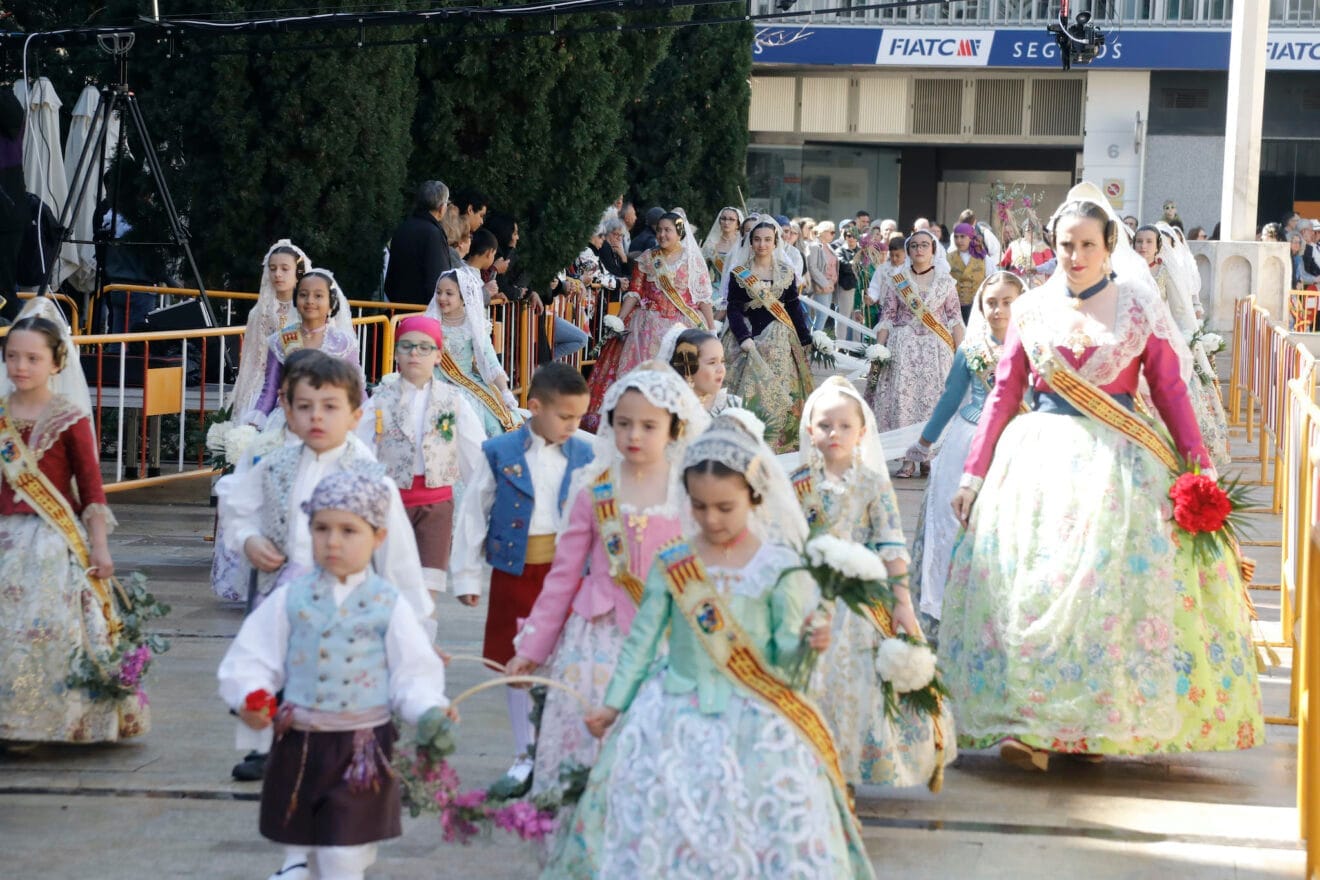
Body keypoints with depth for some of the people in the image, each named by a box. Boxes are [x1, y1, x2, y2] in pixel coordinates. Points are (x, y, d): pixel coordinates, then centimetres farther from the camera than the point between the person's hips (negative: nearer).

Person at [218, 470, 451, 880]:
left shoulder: (389, 605, -4)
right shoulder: (291, 599, -1)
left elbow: (413, 675, -1)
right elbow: (253, 656, 2)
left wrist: (428, 711, -17)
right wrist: (249, 696, -15)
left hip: (362, 749, -2)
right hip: (299, 743, 2)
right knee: (296, 841, 16)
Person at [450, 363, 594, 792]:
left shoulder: (583, 457, 2)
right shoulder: (500, 454, -3)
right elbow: (472, 513, 1)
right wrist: (466, 575, 2)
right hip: (514, 575, 0)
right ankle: (525, 755, 19)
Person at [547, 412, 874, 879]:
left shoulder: (778, 567, -5)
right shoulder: (672, 564, 2)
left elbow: (781, 652, -5)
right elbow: (643, 639, 9)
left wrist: (806, 640, -26)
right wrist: (614, 703, 10)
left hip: (753, 726, -2)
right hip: (676, 719, 2)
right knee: (658, 826, 1)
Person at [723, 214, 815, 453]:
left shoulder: (786, 272, 7)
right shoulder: (739, 273, 1)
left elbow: (794, 308, 10)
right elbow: (734, 309, -2)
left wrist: (806, 339, 7)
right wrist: (744, 338, -15)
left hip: (779, 340, 2)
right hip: (749, 337, -2)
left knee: (780, 393, -2)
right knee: (751, 391, -6)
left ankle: (778, 444, 4)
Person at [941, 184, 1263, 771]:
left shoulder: (1140, 310, 3)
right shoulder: (1033, 310, 8)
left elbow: (1171, 393, 1)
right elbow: (1005, 393, 8)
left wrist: (1200, 468, -7)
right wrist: (974, 470, 4)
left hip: (1116, 462, -1)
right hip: (1038, 455, 2)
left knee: (1106, 584, -7)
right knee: (1029, 581, -8)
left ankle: (1096, 725, 2)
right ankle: (1032, 728, -7)